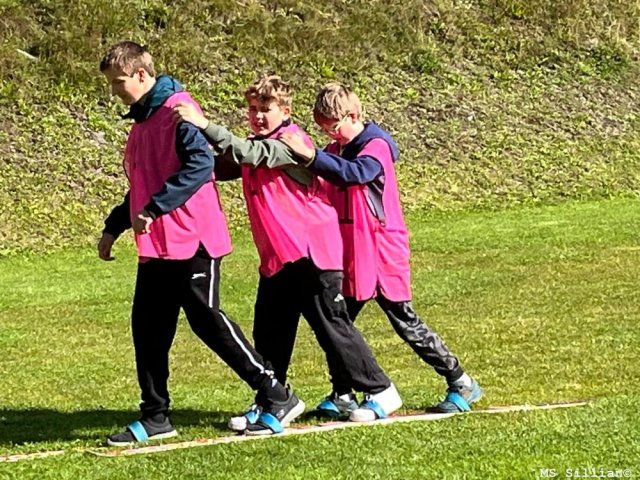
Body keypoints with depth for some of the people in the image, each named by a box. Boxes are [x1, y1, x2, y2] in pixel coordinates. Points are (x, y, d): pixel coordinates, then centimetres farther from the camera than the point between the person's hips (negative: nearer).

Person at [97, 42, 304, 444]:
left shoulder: (177, 109, -12)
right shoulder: (141, 120, 18)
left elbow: (201, 165, -23)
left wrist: (154, 208, -24)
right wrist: (114, 227, 24)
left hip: (193, 238, -9)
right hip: (156, 245, 9)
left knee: (206, 318, -8)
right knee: (148, 327, 7)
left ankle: (278, 398, 0)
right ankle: (155, 418, 15)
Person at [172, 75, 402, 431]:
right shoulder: (259, 147, 13)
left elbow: (246, 153, -28)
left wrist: (204, 125, -33)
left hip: (311, 252, -8)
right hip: (276, 256, 8)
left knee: (332, 326, -2)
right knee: (269, 332, 7)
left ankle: (380, 392, 10)